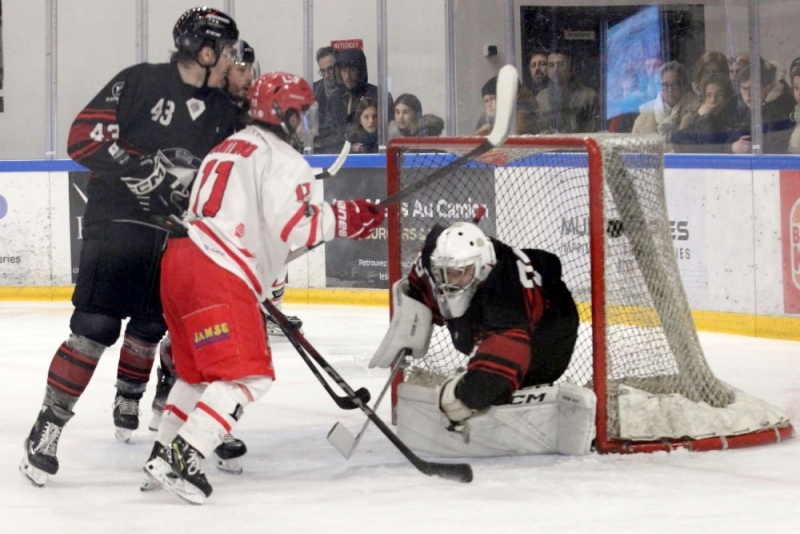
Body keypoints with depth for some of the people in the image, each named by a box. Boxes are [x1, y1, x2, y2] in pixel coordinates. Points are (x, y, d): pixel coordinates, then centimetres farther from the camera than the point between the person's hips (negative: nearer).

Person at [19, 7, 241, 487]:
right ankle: (48, 427, -7)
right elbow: (84, 137, -13)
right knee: (96, 327, -13)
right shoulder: (141, 82, -8)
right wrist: (144, 167, -22)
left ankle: (128, 402, 39)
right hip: (118, 224, -6)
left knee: (151, 326, 14)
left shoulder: (222, 110, 9)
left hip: (177, 234, 6)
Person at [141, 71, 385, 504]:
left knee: (200, 368, 23)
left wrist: (262, 282, 35)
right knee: (247, 374, -10)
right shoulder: (283, 160, -3)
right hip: (217, 276, -10)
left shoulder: (228, 147, 26)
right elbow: (293, 226, -15)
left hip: (180, 257, 10)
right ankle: (181, 460, -18)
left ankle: (163, 453, 27)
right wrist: (343, 218, -3)